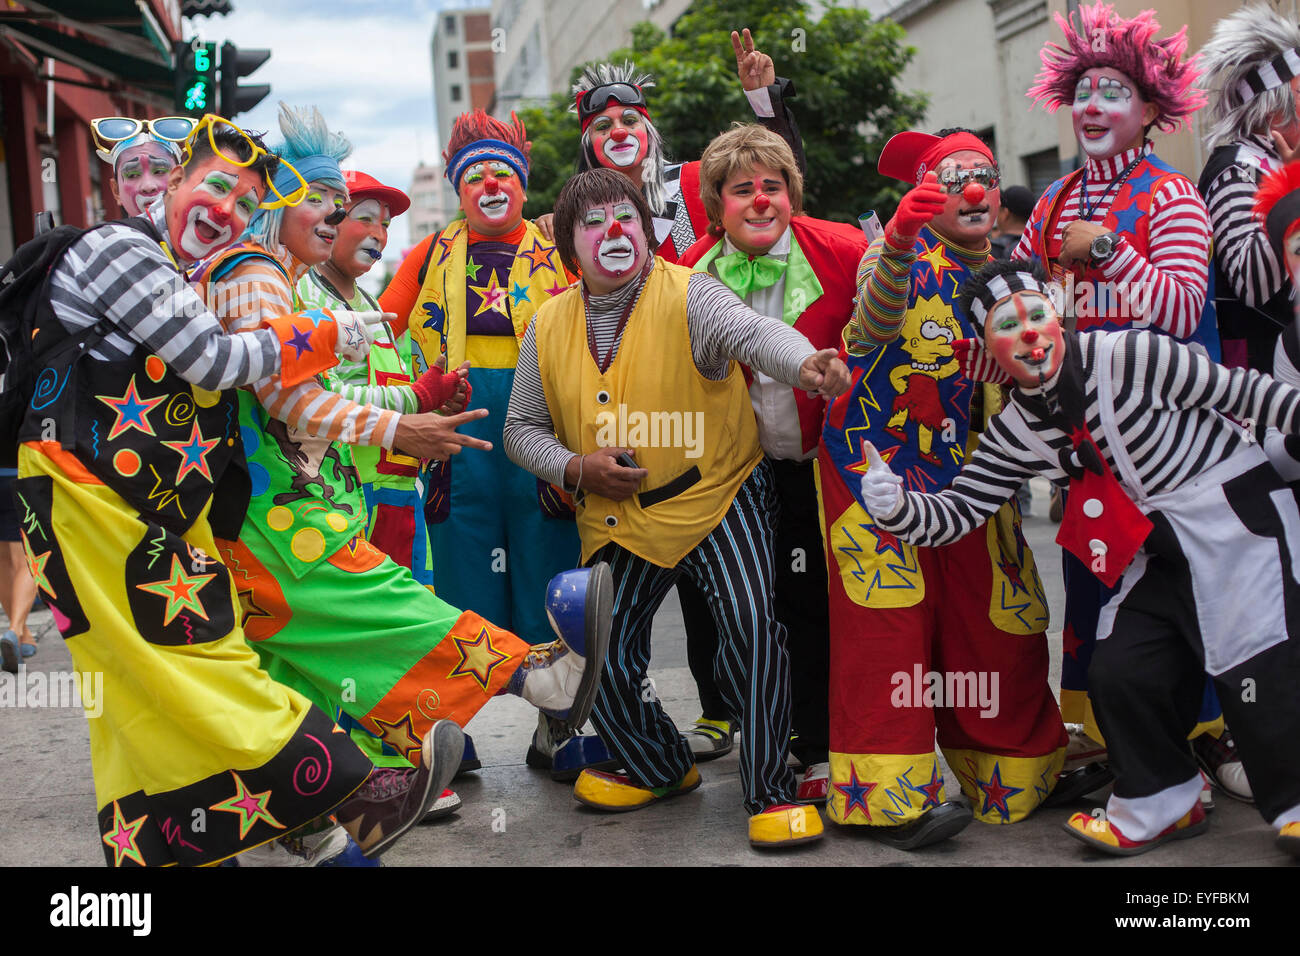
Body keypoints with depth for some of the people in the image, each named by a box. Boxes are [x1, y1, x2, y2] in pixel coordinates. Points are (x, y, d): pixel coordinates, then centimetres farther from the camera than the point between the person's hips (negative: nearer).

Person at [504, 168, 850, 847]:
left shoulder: (688, 295, -11)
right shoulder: (549, 326, 3)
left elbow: (752, 332, -32)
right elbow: (522, 428, 9)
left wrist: (802, 363, -55)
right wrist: (576, 468, -12)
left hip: (715, 497, -4)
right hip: (617, 518, 5)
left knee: (752, 625, -23)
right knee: (603, 656, 6)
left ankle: (771, 792, -4)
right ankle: (661, 768, 35)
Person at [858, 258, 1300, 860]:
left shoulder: (1130, 356, -19)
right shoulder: (1014, 431, -4)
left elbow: (1245, 392, -11)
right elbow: (956, 513, -7)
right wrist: (894, 508, -26)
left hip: (1239, 513, -5)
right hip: (1160, 551, 5)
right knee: (1119, 672, -1)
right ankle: (1161, 806, 20)